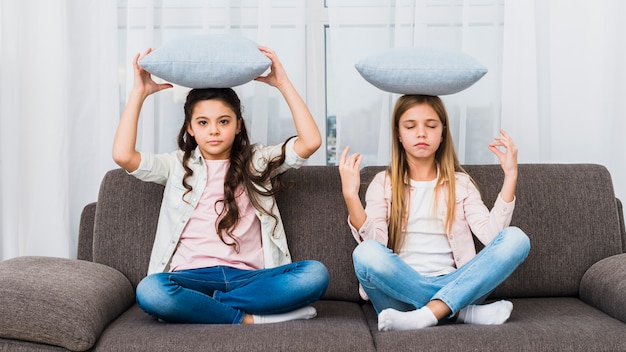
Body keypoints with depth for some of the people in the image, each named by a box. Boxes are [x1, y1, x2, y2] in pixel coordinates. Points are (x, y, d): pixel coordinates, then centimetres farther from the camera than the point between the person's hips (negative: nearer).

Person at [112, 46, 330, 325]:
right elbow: (123, 155, -1)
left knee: (315, 273, -28)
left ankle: (194, 307, -22)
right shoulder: (177, 165, 15)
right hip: (192, 277, -1)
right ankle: (249, 319, -22)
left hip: (247, 277, 1)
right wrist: (140, 92, 3)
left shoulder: (258, 161, 15)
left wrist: (282, 83, 3)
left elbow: (311, 141, 1)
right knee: (149, 290, -36)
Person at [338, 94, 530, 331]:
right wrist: (350, 195, -21)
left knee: (516, 239, -20)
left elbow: (491, 234, -3)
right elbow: (372, 241, -7)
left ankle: (427, 314, -29)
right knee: (367, 254, -33)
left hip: (453, 286, 2)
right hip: (402, 288, -2)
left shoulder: (460, 183, 14)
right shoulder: (383, 183, 9)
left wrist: (510, 176, -8)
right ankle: (460, 312, -25)